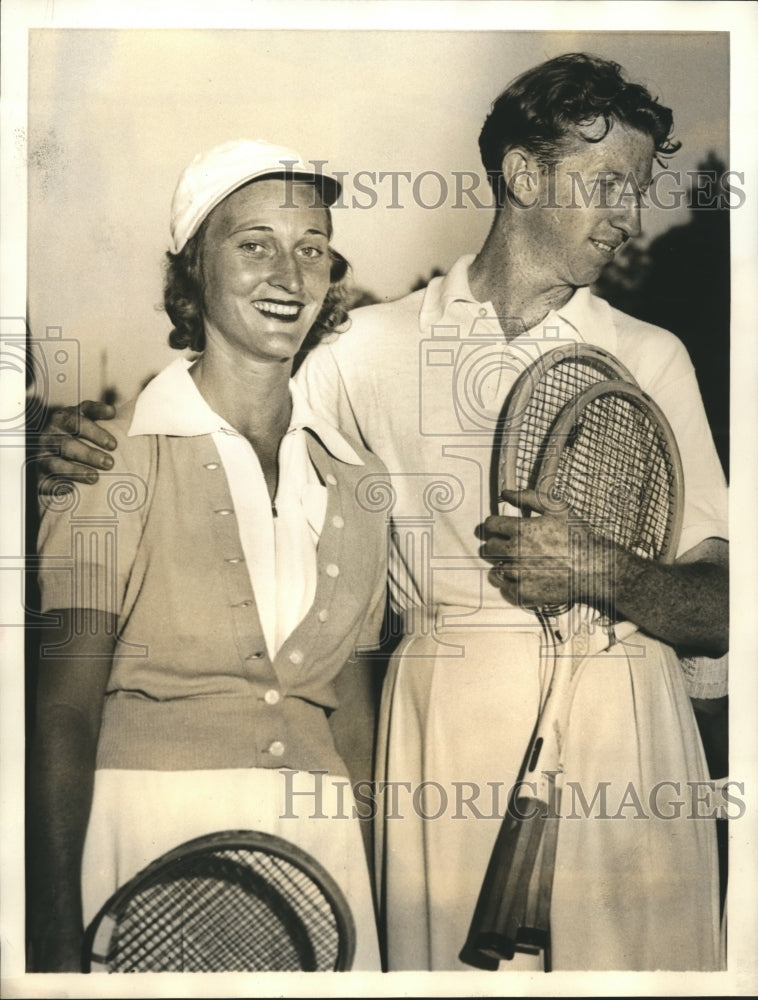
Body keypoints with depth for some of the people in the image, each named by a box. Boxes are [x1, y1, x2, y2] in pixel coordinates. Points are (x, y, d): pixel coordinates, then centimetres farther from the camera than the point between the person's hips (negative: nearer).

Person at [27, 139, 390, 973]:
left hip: (321, 841, 4)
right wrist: (59, 945, -18)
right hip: (151, 839, -4)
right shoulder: (114, 458, -6)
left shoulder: (358, 480, 8)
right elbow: (62, 710, -10)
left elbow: (354, 707, 13)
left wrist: (375, 883, 6)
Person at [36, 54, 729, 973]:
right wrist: (97, 451, -12)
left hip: (621, 723, 1)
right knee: (452, 956, 0)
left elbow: (721, 607, 2)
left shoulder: (652, 357, 8)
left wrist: (601, 573, -17)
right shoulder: (375, 345, 6)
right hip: (447, 725, -1)